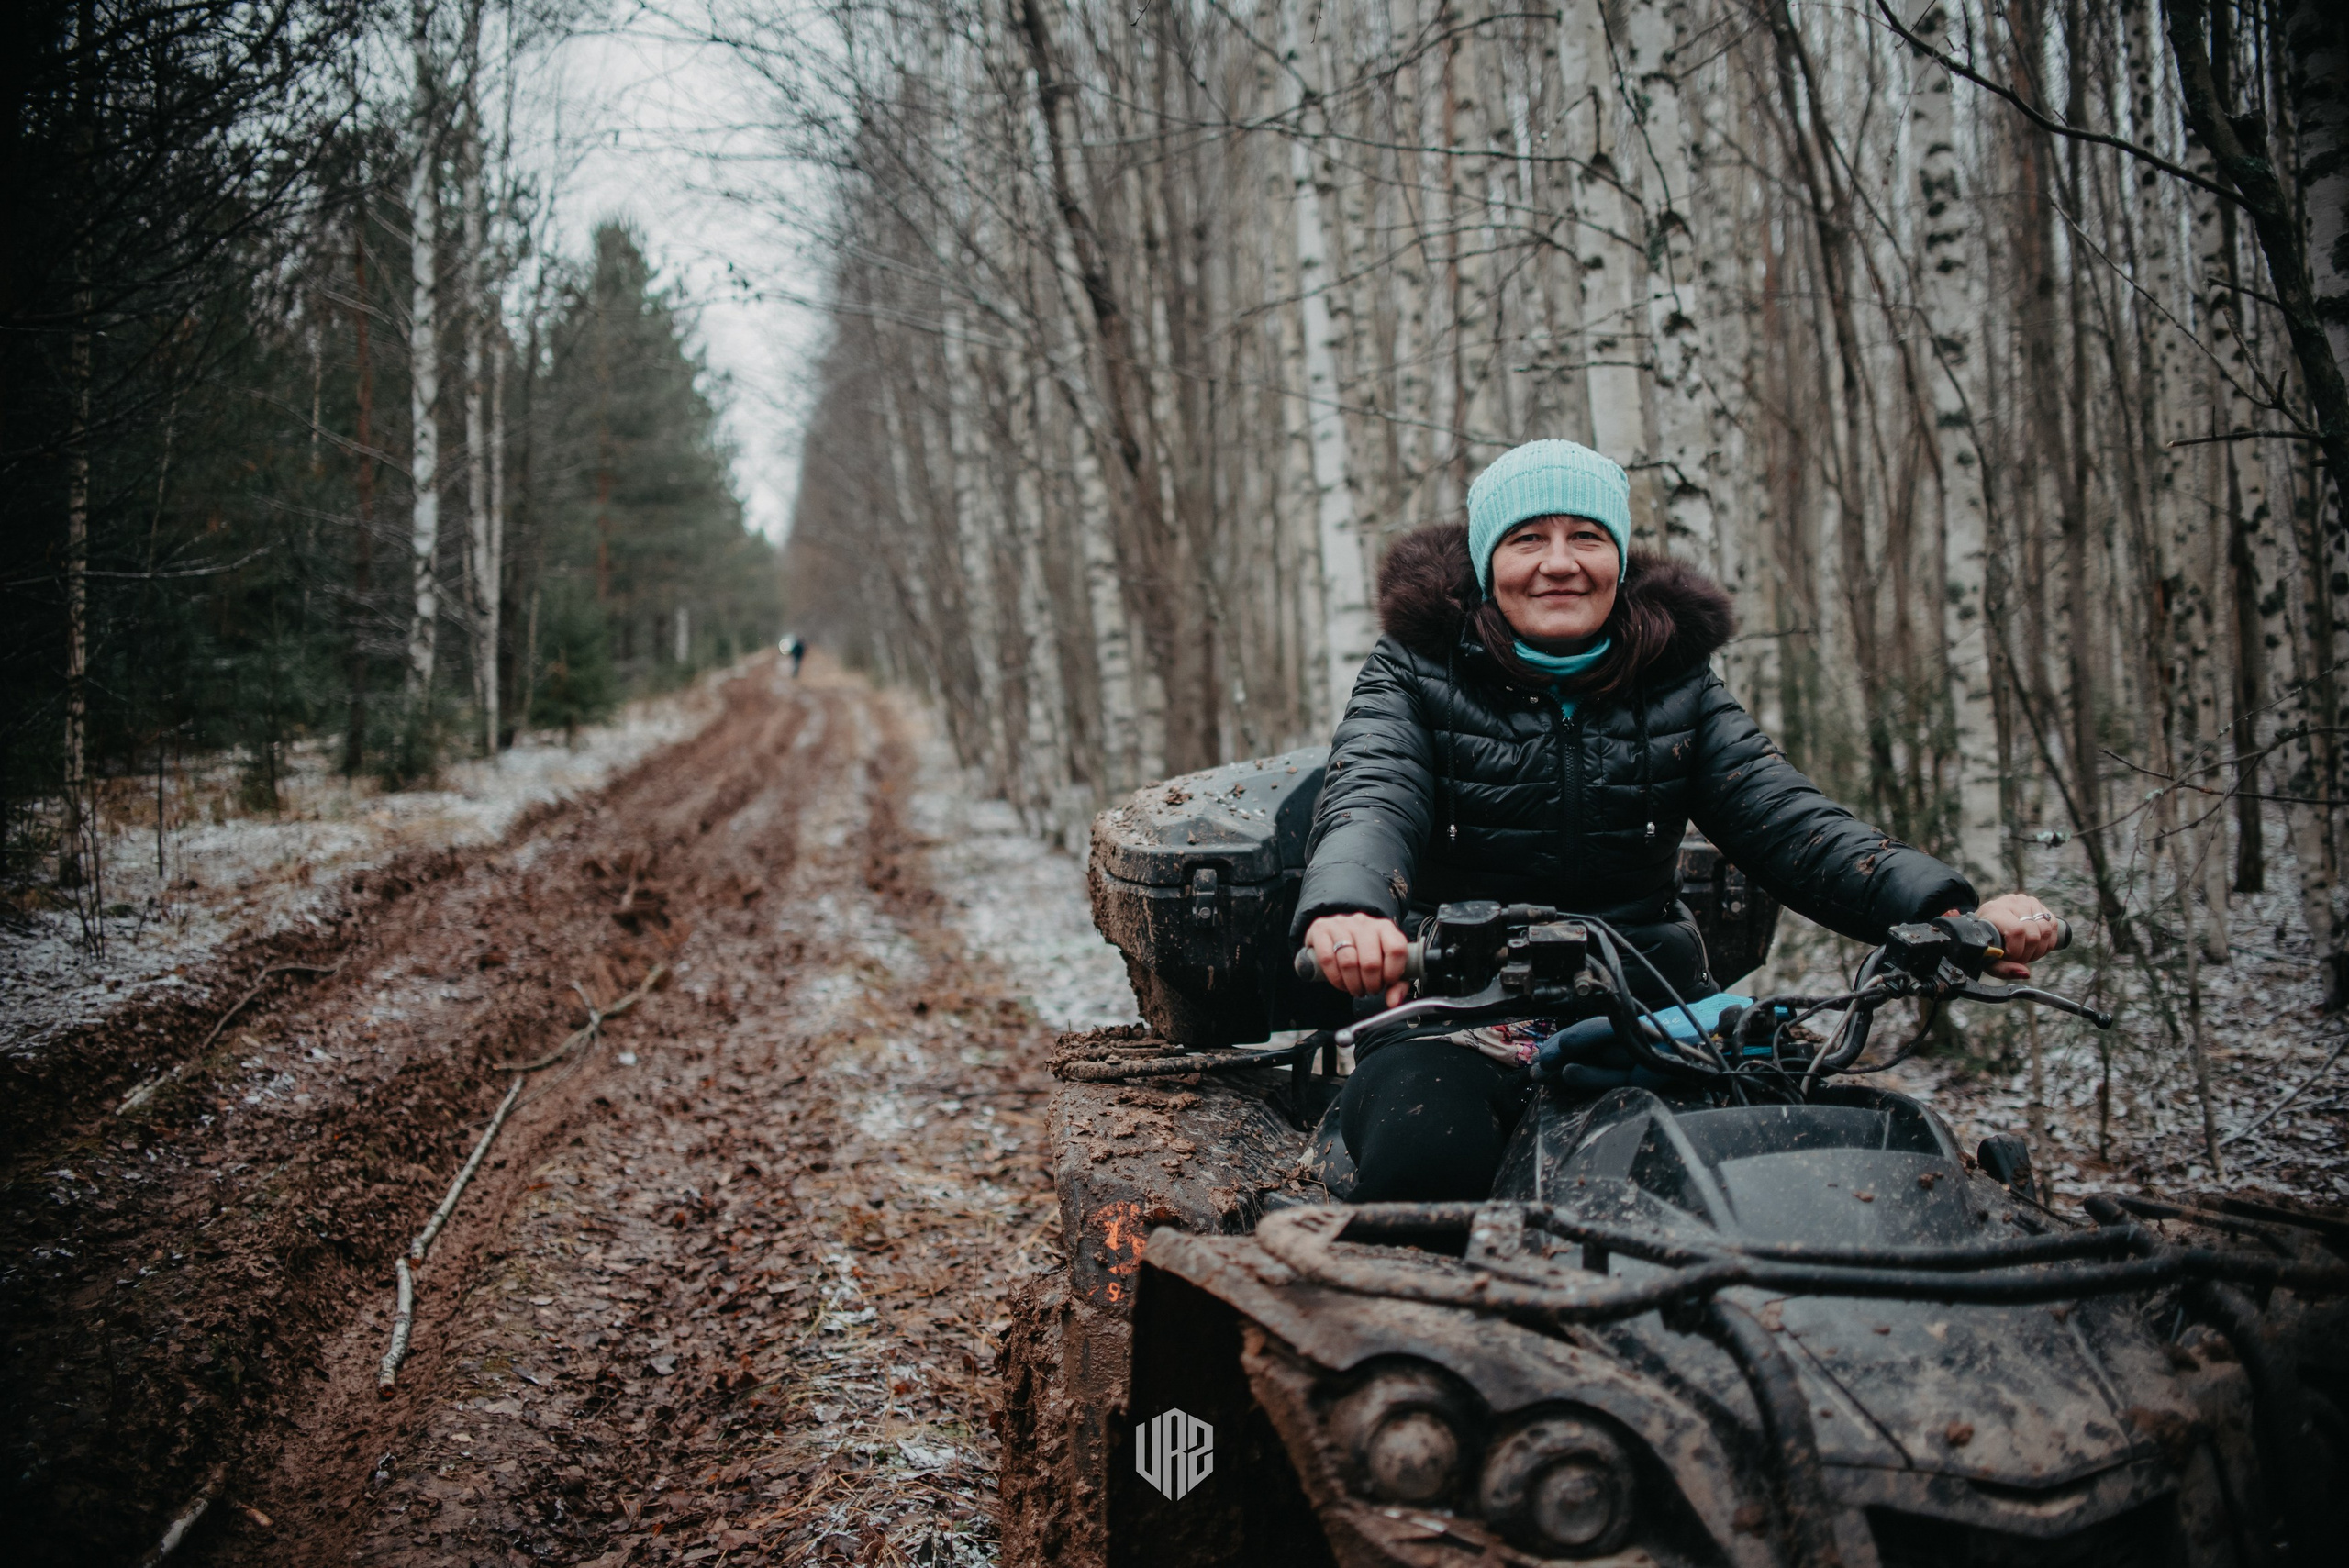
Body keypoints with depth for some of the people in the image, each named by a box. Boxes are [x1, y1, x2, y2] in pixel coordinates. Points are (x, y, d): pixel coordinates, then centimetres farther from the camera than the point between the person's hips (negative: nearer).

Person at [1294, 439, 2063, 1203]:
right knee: (1423, 1153, -35)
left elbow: (1786, 818, 1)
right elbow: (1371, 800, -14)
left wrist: (1949, 912, -17)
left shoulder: (1677, 682, 13)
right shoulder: (1417, 672, 4)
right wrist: (1347, 907, -40)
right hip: (1464, 1017, -3)